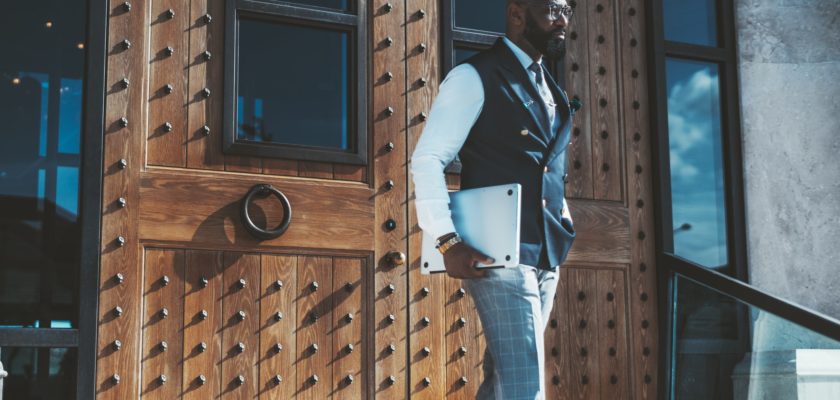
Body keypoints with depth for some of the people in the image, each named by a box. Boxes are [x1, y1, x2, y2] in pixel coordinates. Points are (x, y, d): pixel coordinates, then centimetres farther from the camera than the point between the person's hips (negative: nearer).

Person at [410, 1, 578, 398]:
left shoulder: (551, 89, 19)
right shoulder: (475, 77, -5)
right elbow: (426, 160, -11)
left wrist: (563, 215, 13)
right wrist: (448, 242, -19)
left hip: (547, 257, 8)